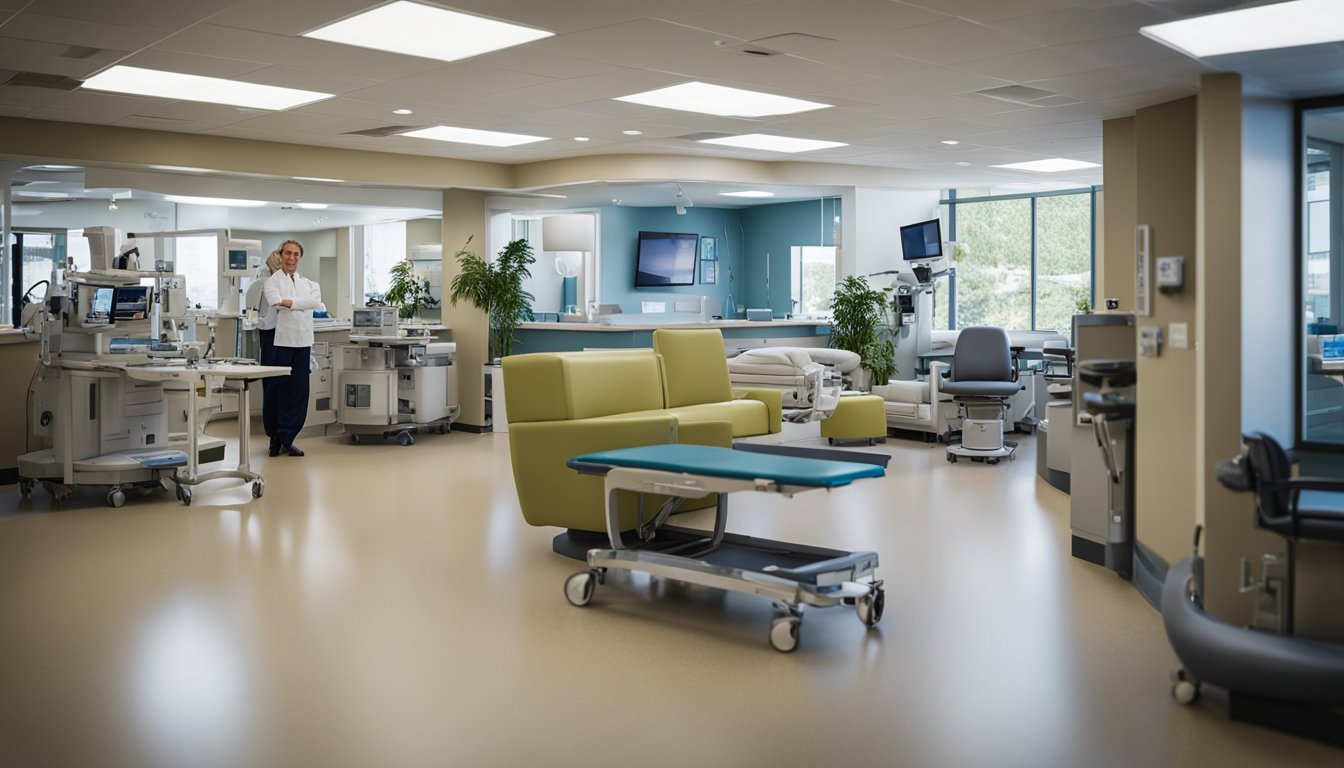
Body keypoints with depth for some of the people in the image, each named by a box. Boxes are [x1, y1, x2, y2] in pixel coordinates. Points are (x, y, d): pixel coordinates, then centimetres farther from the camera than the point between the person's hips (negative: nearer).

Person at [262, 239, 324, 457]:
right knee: (279, 390, 0)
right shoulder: (272, 281, 5)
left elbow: (316, 301, -2)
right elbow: (275, 302, -15)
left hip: (303, 342, 4)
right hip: (281, 341, -4)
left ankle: (286, 438, 8)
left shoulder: (308, 284, 18)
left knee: (298, 392, 1)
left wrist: (289, 302, -8)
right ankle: (278, 437, 11)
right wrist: (305, 304, -8)